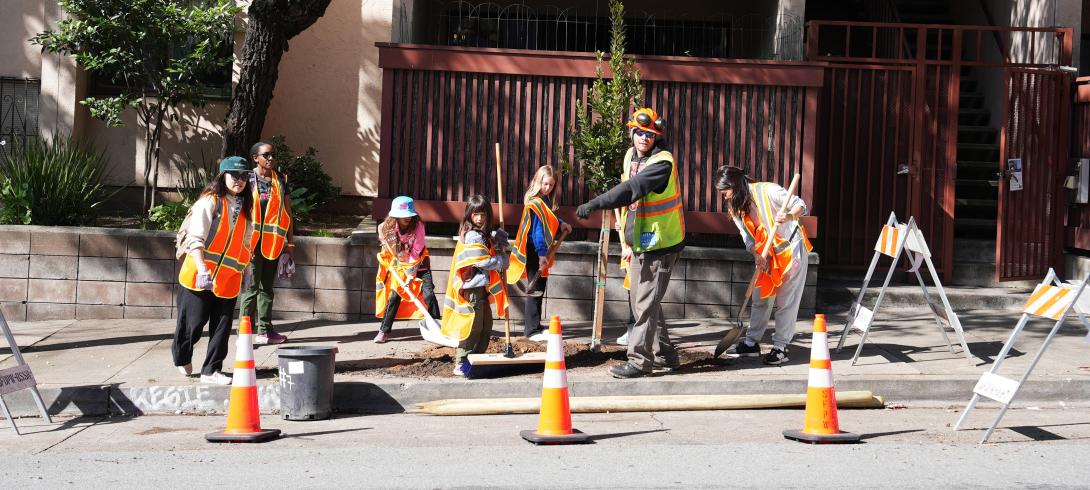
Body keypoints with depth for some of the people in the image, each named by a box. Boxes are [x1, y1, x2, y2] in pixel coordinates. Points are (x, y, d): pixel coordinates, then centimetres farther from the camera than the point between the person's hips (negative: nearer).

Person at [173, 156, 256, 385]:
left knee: (222, 327, 3)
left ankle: (211, 370, 12)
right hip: (200, 277, -5)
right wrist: (202, 269, -23)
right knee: (193, 322, 3)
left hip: (228, 278, 5)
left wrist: (246, 271, 18)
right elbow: (195, 237, -14)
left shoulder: (245, 207, 11)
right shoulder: (209, 201, -9)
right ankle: (181, 357, 30)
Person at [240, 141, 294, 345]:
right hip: (253, 242, -4)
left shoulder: (281, 180, 9)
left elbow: (287, 213, 11)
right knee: (251, 288, -4)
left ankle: (265, 330, 18)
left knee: (267, 287, 11)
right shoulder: (247, 179, -3)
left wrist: (290, 243, 8)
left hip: (274, 242, 5)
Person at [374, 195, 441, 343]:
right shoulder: (386, 227, -13)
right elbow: (387, 247, 11)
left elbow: (416, 252, -20)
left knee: (429, 294, -13)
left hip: (418, 264, -2)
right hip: (398, 265, 2)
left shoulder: (418, 226, -21)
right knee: (394, 296, -3)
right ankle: (384, 331, 6)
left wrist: (411, 275, -22)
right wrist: (392, 262, 0)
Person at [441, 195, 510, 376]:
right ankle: (461, 364, 1)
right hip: (473, 288, -10)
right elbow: (484, 262, -20)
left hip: (482, 287, 10)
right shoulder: (473, 237, -17)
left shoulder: (485, 235, 13)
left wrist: (500, 240, 1)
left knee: (486, 326, 15)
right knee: (473, 327, -5)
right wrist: (503, 260, -7)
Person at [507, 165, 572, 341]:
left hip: (542, 251, 9)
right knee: (536, 289, -7)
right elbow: (537, 231, -22)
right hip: (534, 252, -9)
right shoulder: (535, 203, -17)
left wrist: (561, 224, 7)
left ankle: (533, 325, 25)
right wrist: (541, 254, -25)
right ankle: (532, 330, -3)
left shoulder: (546, 201, 11)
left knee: (540, 287, 15)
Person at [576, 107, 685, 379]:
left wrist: (595, 203, -39)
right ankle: (663, 354, 25)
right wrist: (627, 241, 16)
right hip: (639, 242, 9)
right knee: (641, 300, 15)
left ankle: (639, 360, -2)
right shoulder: (631, 156, 9)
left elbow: (632, 189, -33)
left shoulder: (663, 162, -18)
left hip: (660, 243, -9)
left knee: (646, 303, -7)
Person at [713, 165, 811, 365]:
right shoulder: (737, 207, 2)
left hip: (791, 248, -7)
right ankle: (752, 343, 17)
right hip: (767, 253, 7)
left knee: (786, 300, -3)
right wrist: (757, 255, -16)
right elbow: (747, 236, 2)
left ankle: (780, 347, 3)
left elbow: (801, 205, -19)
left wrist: (789, 216, -40)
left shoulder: (768, 191, -20)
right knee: (760, 298, 9)